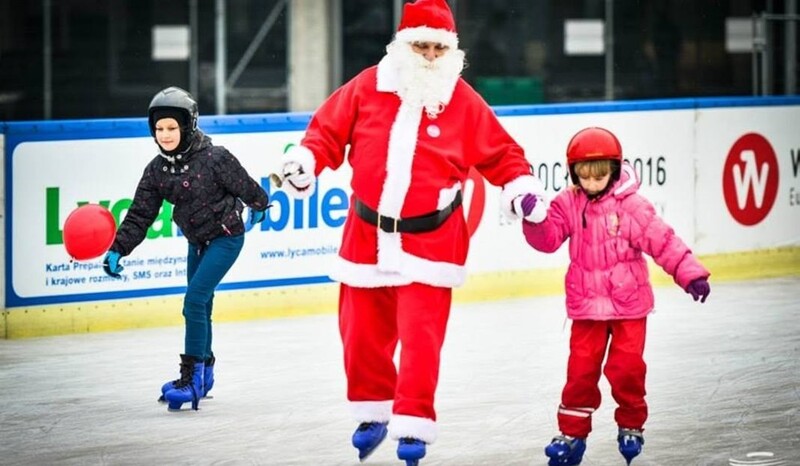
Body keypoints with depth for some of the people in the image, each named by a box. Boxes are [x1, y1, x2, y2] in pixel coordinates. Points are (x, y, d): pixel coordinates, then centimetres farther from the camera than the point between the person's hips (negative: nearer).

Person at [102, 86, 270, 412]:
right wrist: (117, 249, -17)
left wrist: (259, 206, 12)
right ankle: (204, 371, 34)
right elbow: (139, 216, -6)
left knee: (194, 300, -18)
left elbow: (244, 185, -6)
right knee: (200, 306, 17)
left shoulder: (213, 158, -23)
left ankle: (191, 377, -15)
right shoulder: (157, 170, -6)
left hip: (225, 236, -6)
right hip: (197, 241, 6)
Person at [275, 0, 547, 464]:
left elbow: (500, 153, 2)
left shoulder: (464, 102, -4)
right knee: (362, 331, 10)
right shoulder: (367, 88, -1)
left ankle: (414, 425, -1)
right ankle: (374, 411, 30)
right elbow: (329, 131, 6)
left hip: (429, 239, -3)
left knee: (420, 335, -9)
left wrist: (520, 183, -14)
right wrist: (304, 159, -11)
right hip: (367, 234, 3)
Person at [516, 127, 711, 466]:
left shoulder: (630, 205, -10)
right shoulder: (568, 204, -1)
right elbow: (548, 239, -5)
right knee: (581, 370, 2)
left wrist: (690, 274, -16)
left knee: (626, 368, -3)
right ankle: (573, 433, 12)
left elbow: (662, 241, -10)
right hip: (586, 304, 2)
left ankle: (631, 426, 18)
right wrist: (534, 219, -25)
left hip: (629, 302, -2)